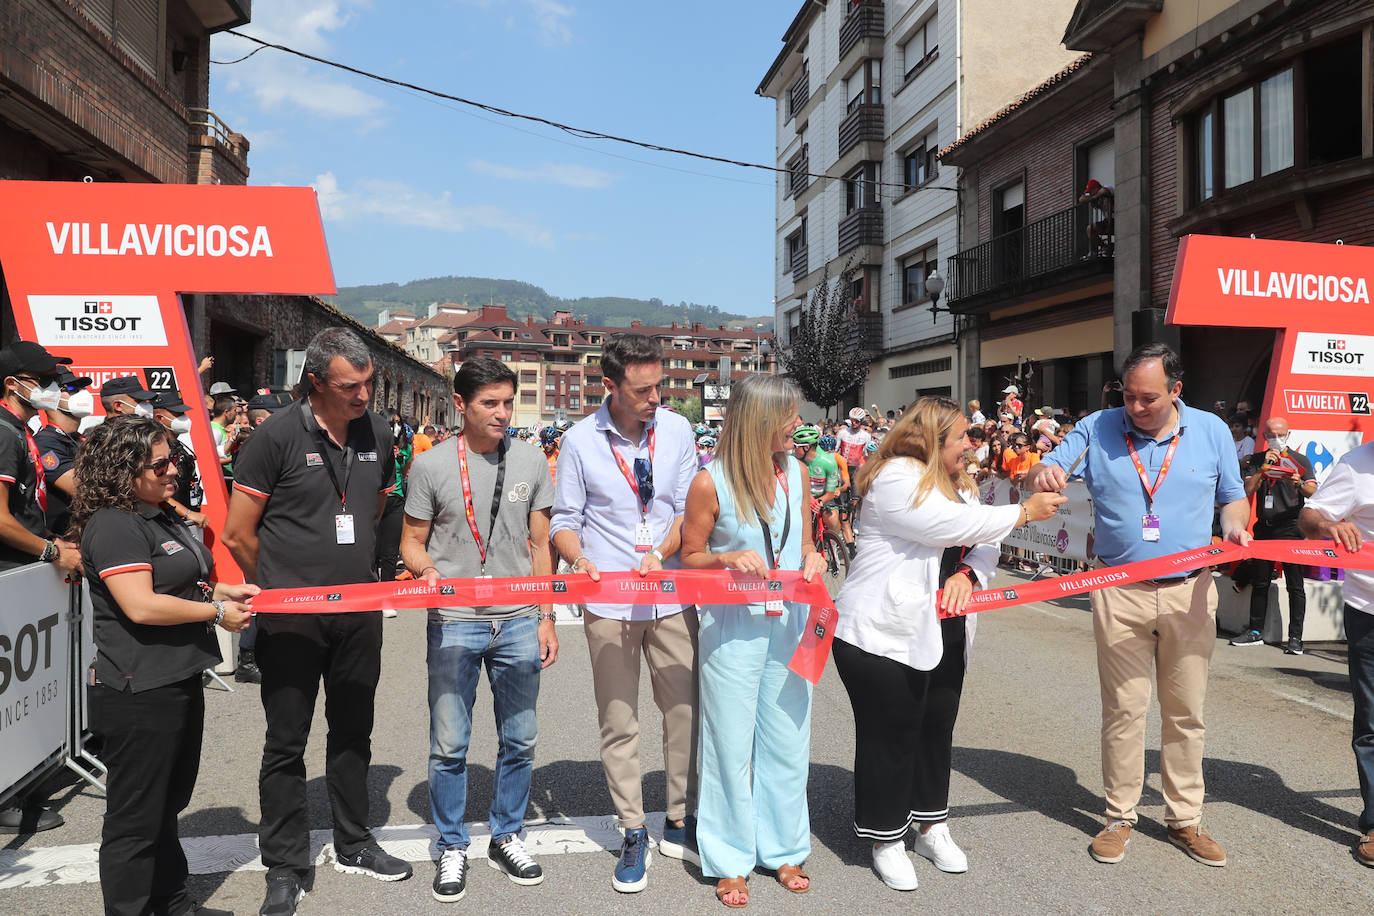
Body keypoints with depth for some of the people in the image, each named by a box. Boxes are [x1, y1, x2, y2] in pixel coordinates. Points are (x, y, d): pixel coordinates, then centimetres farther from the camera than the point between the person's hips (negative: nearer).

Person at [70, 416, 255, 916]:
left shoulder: (160, 516, 14)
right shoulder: (113, 525, -17)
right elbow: (141, 604, -26)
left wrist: (223, 590, 11)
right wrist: (216, 612, -17)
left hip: (179, 682, 11)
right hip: (139, 693, -10)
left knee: (168, 803, 23)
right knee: (136, 818, 4)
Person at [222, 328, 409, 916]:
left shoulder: (377, 434, 3)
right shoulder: (278, 436, -12)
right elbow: (237, 536, -7)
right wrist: (281, 586, 4)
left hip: (358, 610, 5)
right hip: (291, 616, -4)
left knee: (352, 732, 16)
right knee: (286, 743, 6)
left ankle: (353, 846, 33)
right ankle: (285, 868, 21)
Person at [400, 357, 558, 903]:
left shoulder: (531, 462, 4)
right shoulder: (431, 465, -2)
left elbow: (540, 546, 9)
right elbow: (412, 539, 5)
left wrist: (546, 619, 6)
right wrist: (425, 569, -18)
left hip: (518, 623, 2)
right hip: (453, 623, -2)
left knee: (519, 741, 11)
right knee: (449, 745, 6)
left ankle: (506, 837, 30)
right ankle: (452, 847, 25)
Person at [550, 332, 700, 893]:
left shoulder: (676, 430, 2)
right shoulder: (580, 441, -3)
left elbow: (688, 509, 4)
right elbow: (565, 521, 3)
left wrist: (661, 552, -14)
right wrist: (579, 559, -18)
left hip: (671, 598, 2)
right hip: (608, 603, -2)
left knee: (685, 710, 7)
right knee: (618, 722, 6)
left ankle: (680, 824, 25)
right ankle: (633, 835, 21)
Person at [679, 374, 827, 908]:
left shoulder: (796, 472, 3)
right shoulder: (710, 483, -12)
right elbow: (690, 557, -3)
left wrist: (812, 558, -8)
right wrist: (729, 558, -21)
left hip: (789, 625, 5)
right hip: (732, 628, -4)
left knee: (787, 739, 13)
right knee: (732, 743, 7)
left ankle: (781, 847, 32)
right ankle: (730, 860, 24)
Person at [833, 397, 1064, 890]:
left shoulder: (961, 485, 16)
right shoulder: (895, 477, -14)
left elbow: (984, 544, 11)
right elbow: (952, 526, -24)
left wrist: (967, 573, -13)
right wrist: (1026, 512, -14)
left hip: (943, 633, 8)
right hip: (884, 632, -8)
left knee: (937, 730, 16)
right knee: (890, 737, 1)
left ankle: (932, 826, 33)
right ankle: (887, 840, 17)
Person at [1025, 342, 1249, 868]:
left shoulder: (1210, 431, 6)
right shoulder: (1096, 429, 2)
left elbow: (1233, 497, 16)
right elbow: (1041, 476, 0)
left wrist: (1235, 526, -7)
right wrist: (1042, 475, -25)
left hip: (1189, 592, 1)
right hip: (1119, 593, -1)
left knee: (1186, 712, 9)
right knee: (1123, 710, 3)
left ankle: (1184, 820, 23)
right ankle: (1120, 817, 16)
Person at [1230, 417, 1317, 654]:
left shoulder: (1300, 460, 6)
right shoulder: (1257, 460, 13)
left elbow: (1312, 492, -6)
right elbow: (1248, 490, 1)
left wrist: (1299, 484, -27)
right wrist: (1264, 467, -10)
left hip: (1290, 527, -3)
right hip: (1263, 528, 3)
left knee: (1295, 585, -4)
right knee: (1259, 582, 8)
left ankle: (1295, 637, 0)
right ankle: (1255, 632, 17)